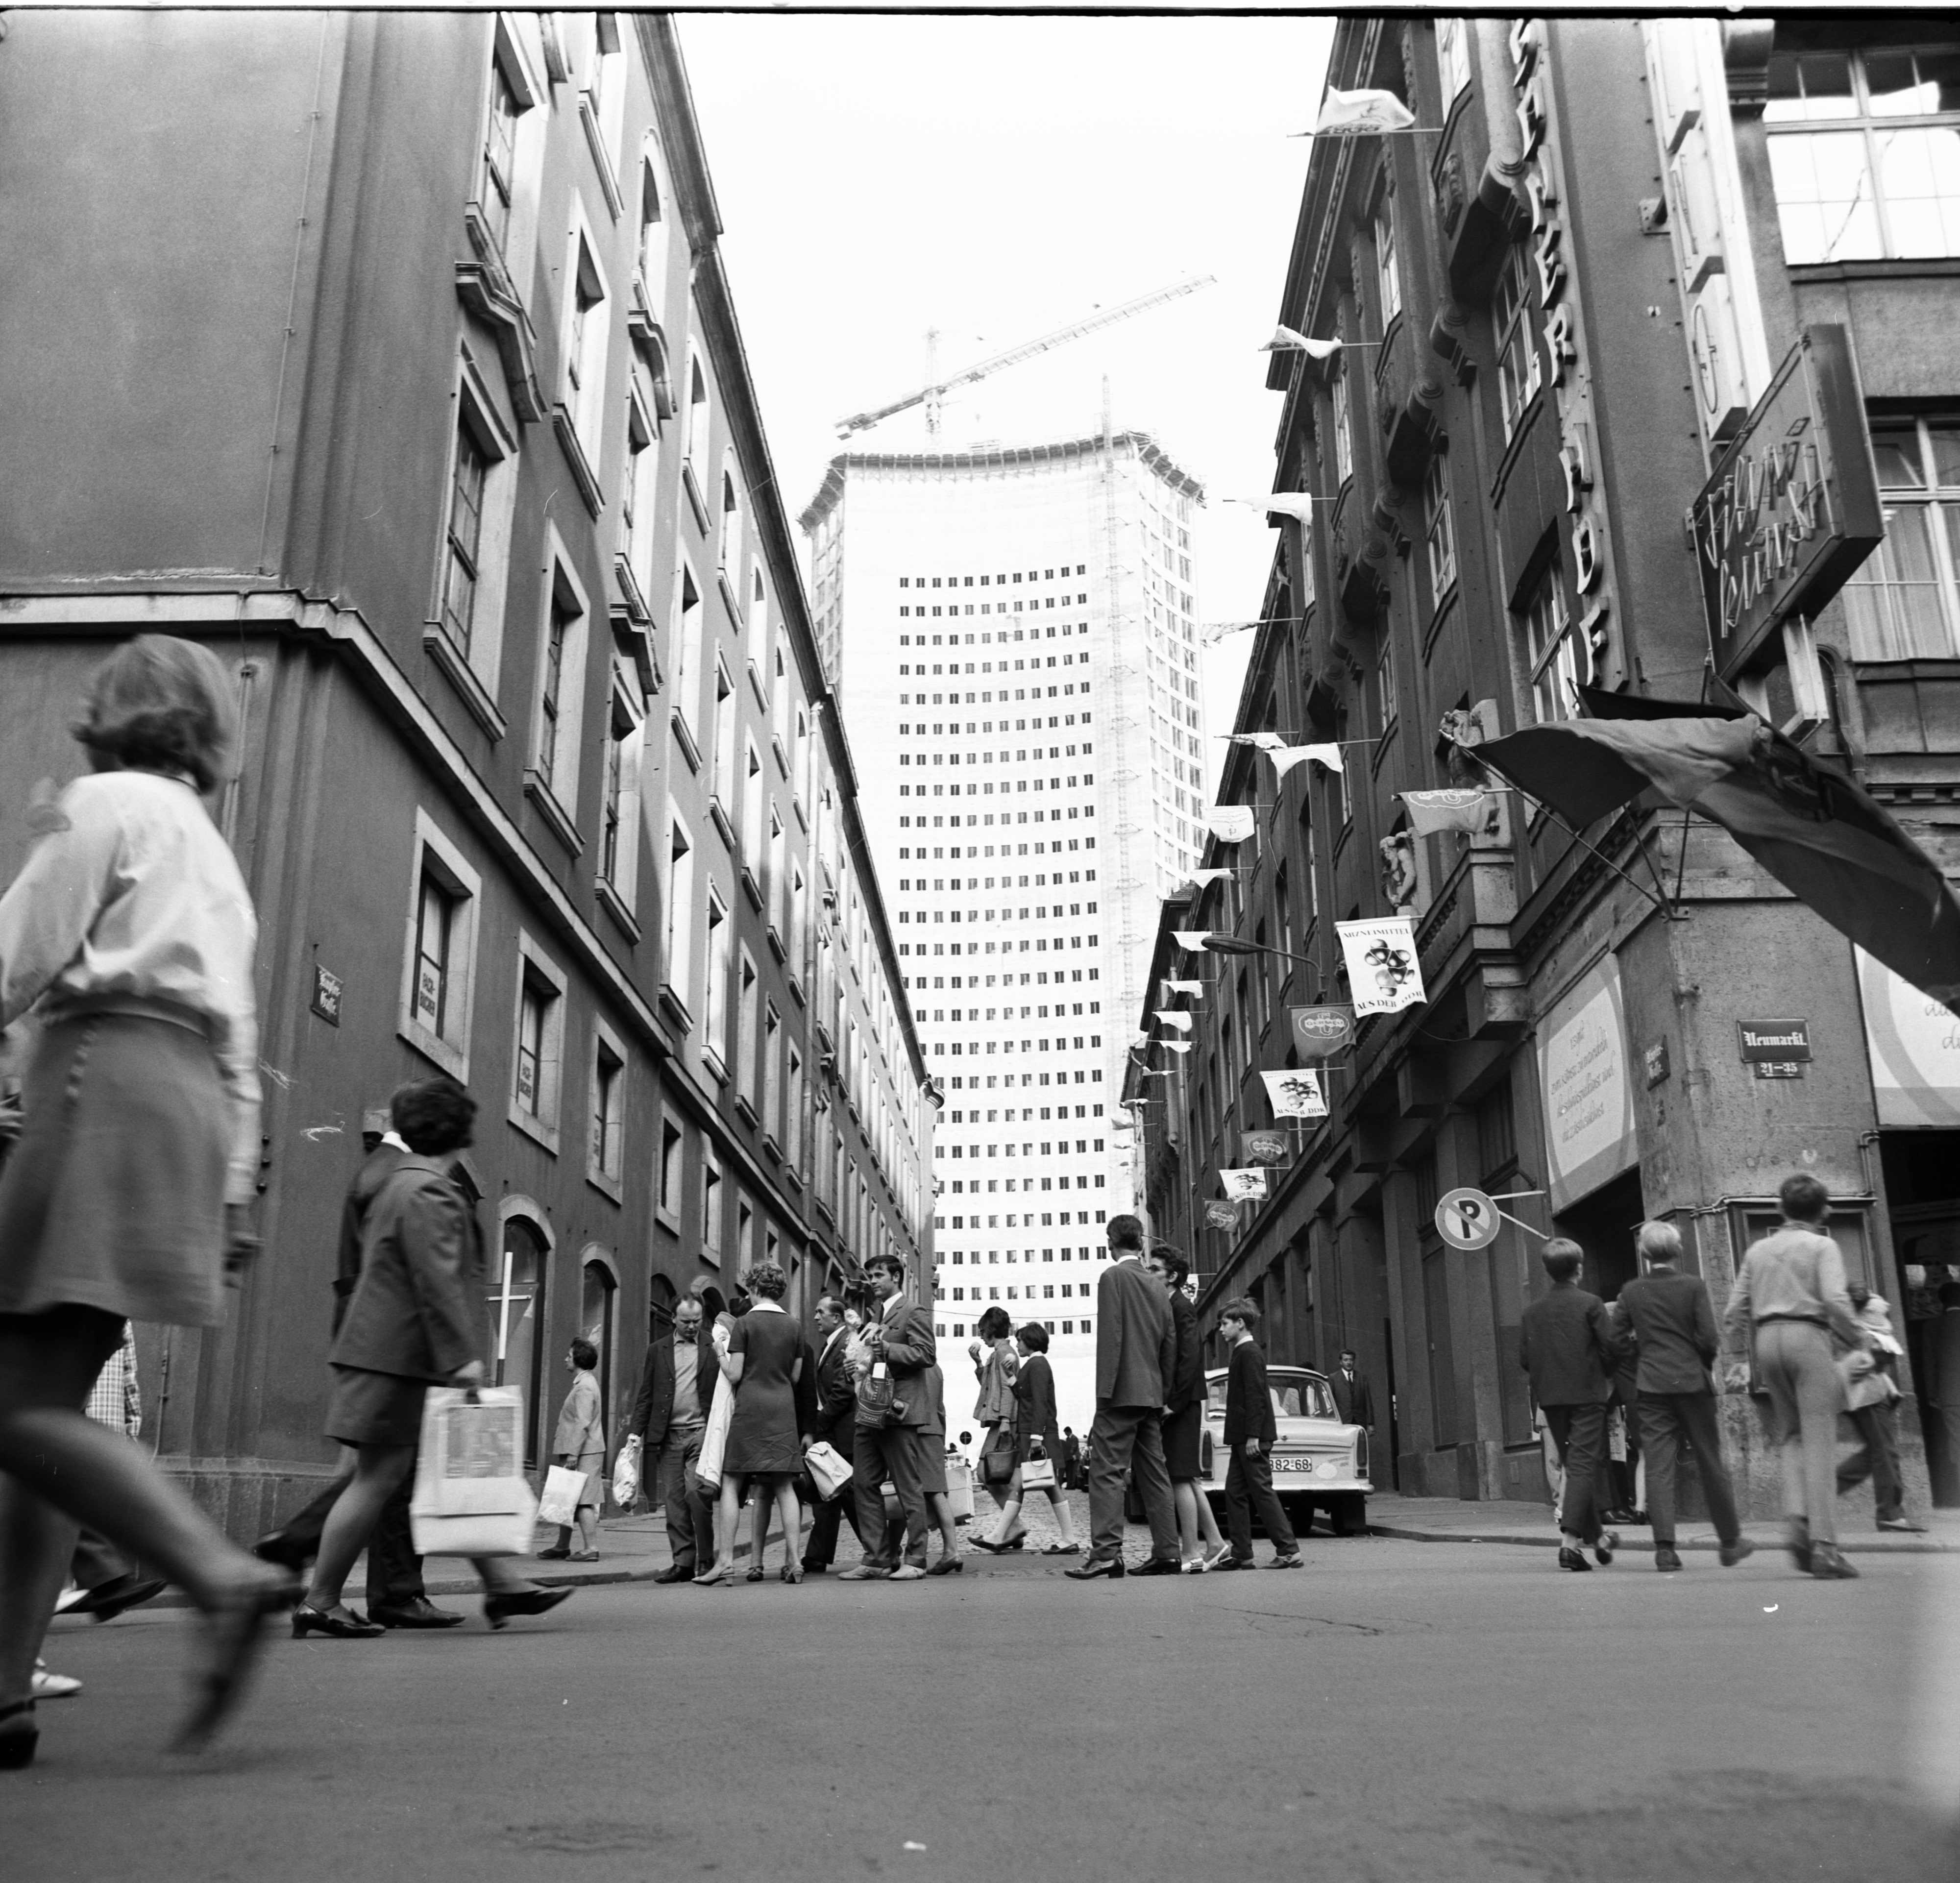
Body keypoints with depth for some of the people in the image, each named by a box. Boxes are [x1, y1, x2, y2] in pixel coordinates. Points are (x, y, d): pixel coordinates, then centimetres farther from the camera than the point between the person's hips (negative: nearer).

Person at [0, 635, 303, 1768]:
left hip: (107, 1085, -8)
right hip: (192, 1099, 8)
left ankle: (223, 1576, -26)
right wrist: (235, 1195, 20)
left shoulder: (106, 803, 5)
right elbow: (241, 1050, 23)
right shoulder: (218, 863, 29)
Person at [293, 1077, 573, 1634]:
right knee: (378, 1477, -4)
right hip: (399, 1358, -10)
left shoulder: (400, 1185, 17)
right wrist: (461, 1355, -24)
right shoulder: (430, 1193, -14)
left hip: (390, 1352, 10)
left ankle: (502, 1586, 11)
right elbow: (437, 1282, -22)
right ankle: (319, 1602, 5)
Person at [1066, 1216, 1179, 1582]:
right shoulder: (1156, 1288, 16)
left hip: (1122, 1392, -7)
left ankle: (1106, 1552, -15)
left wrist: (1104, 1391, -15)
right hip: (1152, 1395, 7)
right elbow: (1170, 1345, 16)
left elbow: (1110, 1336, -14)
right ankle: (1167, 1553, 9)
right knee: (1154, 1473, 9)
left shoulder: (1114, 1277, -5)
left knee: (1107, 1470, -8)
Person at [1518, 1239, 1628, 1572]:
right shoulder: (1590, 1304, -6)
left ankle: (1597, 1538, 24)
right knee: (1583, 1465, -5)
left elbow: (1524, 1358, 3)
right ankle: (1571, 1542, -17)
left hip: (1550, 1397, 4)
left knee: (1574, 1467, 16)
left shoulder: (1531, 1311, 5)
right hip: (1587, 1394, -4)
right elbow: (1612, 1346, -11)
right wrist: (1606, 1377, 7)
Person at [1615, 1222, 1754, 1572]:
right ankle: (1730, 1543, 22)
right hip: (1692, 1382, -1)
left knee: (1659, 1466, 0)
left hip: (1651, 1386, 1)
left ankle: (1665, 1546, -9)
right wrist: (1707, 1359, 11)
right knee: (1711, 1462, 11)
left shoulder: (1631, 1292, 1)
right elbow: (1708, 1338, -9)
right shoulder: (1694, 1286, -5)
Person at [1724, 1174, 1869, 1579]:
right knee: (1819, 1439, -4)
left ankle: (1797, 1519, -5)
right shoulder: (1822, 1246, 1)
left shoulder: (1758, 1250, 15)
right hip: (1808, 1336, -4)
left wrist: (1739, 1350, 21)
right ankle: (1823, 1543, -8)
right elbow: (1835, 1299, -13)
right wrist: (1860, 1341, -1)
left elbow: (1737, 1308, 12)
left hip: (1768, 1338, 5)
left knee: (1789, 1434, 16)